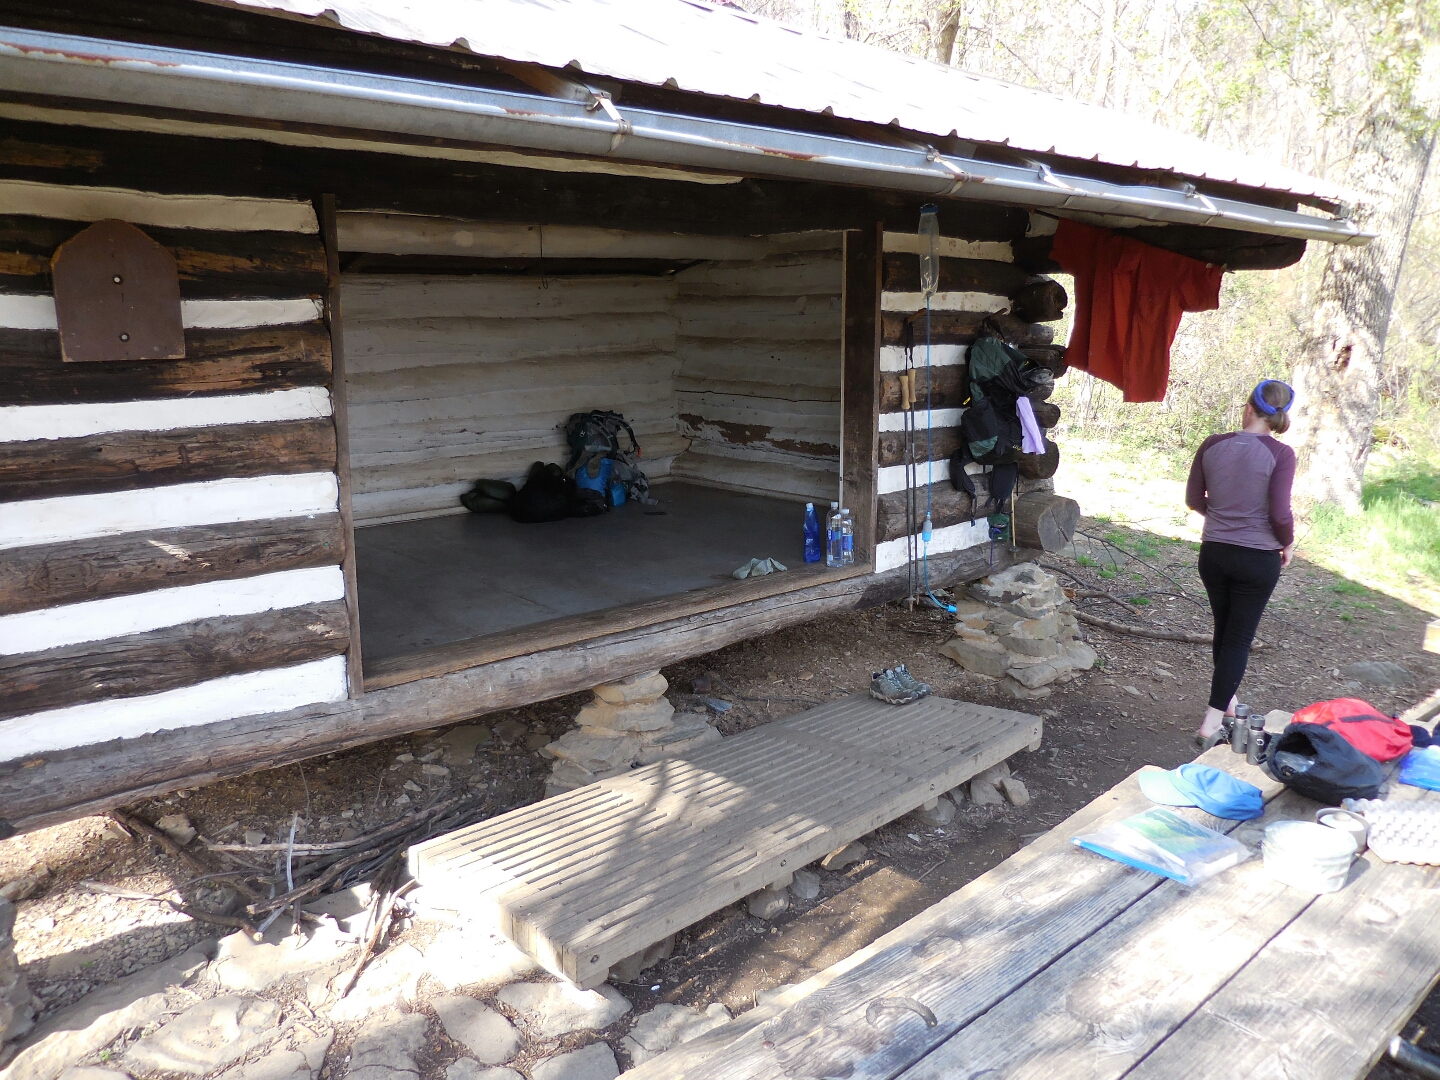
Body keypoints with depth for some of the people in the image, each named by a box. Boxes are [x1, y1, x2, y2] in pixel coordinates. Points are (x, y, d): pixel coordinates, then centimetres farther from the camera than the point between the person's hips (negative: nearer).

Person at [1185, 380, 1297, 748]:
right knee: (1239, 637, 5)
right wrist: (1288, 544, 3)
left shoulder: (1213, 445, -4)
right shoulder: (1280, 454, -14)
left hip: (1214, 552, 4)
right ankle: (1212, 723, 3)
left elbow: (1194, 500, 3)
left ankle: (1226, 702, 37)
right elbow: (1280, 514, -17)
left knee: (1224, 630, 21)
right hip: (1258, 559, -3)